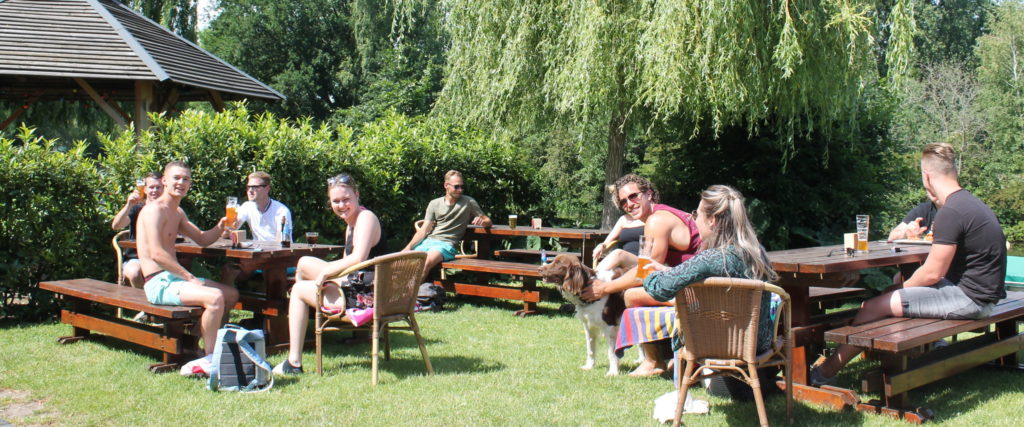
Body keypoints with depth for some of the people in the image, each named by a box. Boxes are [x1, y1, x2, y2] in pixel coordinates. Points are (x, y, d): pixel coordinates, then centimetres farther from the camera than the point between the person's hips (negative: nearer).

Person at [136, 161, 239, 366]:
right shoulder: (155, 209, -13)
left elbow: (202, 239, 22)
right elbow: (156, 254, -23)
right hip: (159, 283, -10)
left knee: (232, 295, 15)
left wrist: (219, 228, 0)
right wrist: (189, 277, -22)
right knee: (215, 298, -29)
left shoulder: (178, 212, 18)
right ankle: (210, 359, -21)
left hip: (174, 277, 10)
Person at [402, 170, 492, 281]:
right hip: (428, 241, 4)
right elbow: (424, 230, 11)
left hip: (447, 244, -3)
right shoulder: (434, 204, 16)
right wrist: (409, 247, -4)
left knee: (428, 261, -35)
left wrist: (482, 221, -14)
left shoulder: (469, 202, 8)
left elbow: (488, 221, 12)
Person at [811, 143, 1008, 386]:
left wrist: (902, 287, -2)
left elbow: (933, 273, -17)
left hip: (970, 297, -10)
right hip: (981, 292, 10)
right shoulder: (970, 202, 11)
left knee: (874, 307, -11)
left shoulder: (950, 213, -21)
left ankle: (825, 372, -2)